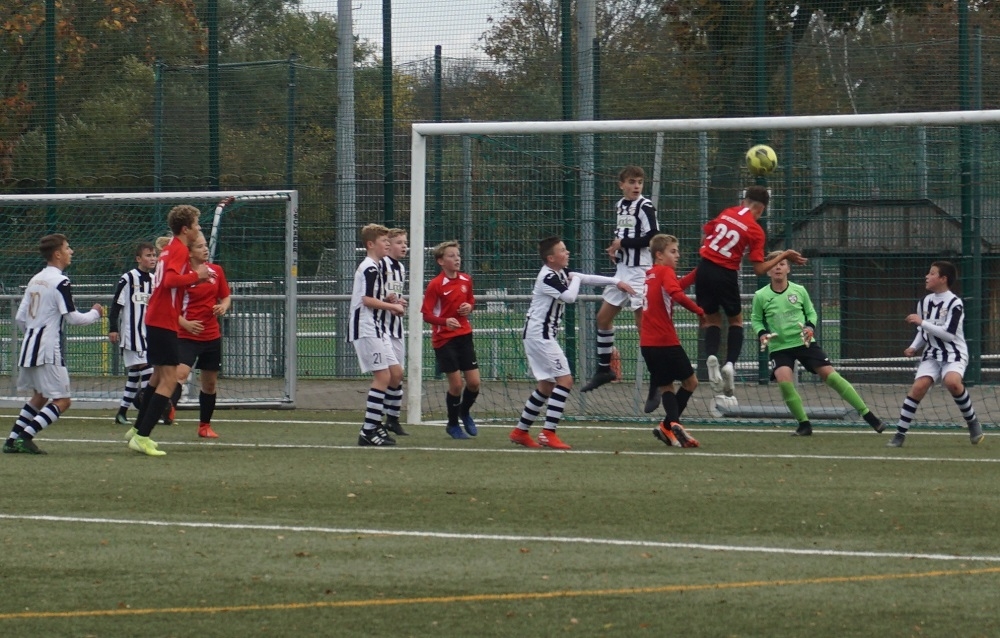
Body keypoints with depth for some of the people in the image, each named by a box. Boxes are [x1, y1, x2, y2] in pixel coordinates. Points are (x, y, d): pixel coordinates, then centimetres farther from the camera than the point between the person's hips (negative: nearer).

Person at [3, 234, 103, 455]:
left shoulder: (35, 280, 13)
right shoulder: (60, 282, -12)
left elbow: (20, 317, 15)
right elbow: (73, 318, -14)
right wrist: (95, 313, 4)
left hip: (29, 346, 9)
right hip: (48, 350, -9)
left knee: (39, 396, 22)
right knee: (62, 401, -6)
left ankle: (12, 440, 16)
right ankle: (25, 436, -17)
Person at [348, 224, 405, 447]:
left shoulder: (375, 267, 19)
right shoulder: (370, 268, -14)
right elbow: (367, 300, -21)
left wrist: (390, 306, 12)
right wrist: (393, 306, -10)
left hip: (377, 329, 10)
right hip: (366, 330, -10)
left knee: (396, 372, 9)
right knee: (383, 376, -11)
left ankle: (374, 421, 14)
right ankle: (368, 431, -8)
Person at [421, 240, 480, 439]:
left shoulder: (466, 280, 4)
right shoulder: (435, 285, -13)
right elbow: (427, 314, -13)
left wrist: (469, 307, -3)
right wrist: (445, 321, -30)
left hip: (464, 335, 5)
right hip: (444, 338, -5)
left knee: (474, 382, 1)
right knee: (456, 384, -3)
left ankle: (464, 413, 31)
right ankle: (453, 424, 18)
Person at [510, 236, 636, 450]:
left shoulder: (561, 273, 10)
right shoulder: (547, 278, -18)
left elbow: (587, 279, 20)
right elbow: (569, 296, -29)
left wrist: (616, 282, 13)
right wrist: (575, 279, -8)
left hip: (542, 336, 10)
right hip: (539, 334, -10)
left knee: (547, 385, 15)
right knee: (565, 379, -14)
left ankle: (520, 431, 21)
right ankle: (548, 433, -17)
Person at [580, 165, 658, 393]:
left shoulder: (645, 207, -11)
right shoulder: (620, 206, 13)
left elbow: (652, 237, -20)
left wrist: (623, 243, -13)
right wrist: (616, 249, 7)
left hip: (640, 271, -9)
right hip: (622, 269, 9)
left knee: (643, 323, -11)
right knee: (603, 317, 14)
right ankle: (604, 369, 27)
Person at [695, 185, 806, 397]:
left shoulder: (727, 213, 3)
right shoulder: (756, 231, -7)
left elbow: (706, 234, 14)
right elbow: (759, 269, -9)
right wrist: (784, 256, 2)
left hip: (704, 269, 3)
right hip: (726, 275, -3)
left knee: (712, 320, 16)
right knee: (736, 320, 17)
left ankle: (711, 356, -13)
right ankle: (730, 363, -5)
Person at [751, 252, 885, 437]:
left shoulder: (799, 291, -1)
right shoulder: (761, 296, -4)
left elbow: (811, 312, 12)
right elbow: (756, 319, 9)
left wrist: (811, 327, -8)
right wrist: (761, 333, -10)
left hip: (804, 343, 0)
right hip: (779, 347, 0)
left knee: (830, 374, -8)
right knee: (784, 379, -26)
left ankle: (867, 414, 0)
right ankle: (804, 424, -7)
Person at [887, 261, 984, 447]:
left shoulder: (955, 303, -11)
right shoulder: (925, 302, 9)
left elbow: (949, 334, -19)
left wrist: (921, 322, -19)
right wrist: (914, 347, 3)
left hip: (954, 354, -5)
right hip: (932, 355, 5)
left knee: (952, 381, -35)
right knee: (919, 386, -18)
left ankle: (972, 421, -12)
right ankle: (900, 434, -14)